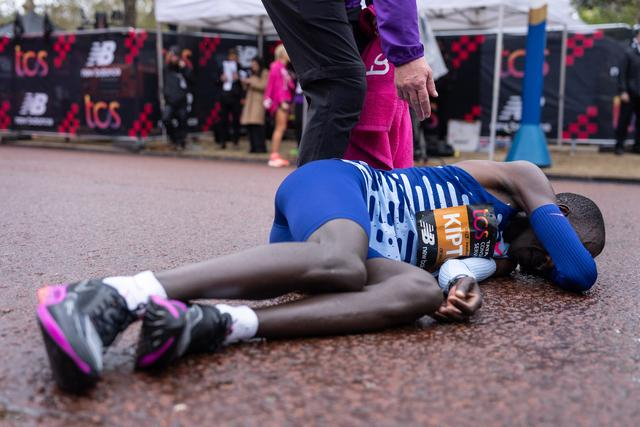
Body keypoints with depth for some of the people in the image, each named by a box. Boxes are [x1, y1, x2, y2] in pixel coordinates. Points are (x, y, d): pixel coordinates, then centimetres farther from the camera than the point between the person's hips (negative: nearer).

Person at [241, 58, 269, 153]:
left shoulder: (265, 74, 1)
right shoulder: (252, 75, 25)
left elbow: (264, 86, -11)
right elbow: (247, 89, 29)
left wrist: (251, 82, -8)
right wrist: (245, 83, 8)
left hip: (259, 100, -8)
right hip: (250, 101, 8)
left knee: (257, 123, -17)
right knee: (249, 124, -1)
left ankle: (260, 147, -16)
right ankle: (253, 147, 1)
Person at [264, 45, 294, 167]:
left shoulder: (283, 68, 23)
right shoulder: (276, 67, -7)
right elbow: (277, 85, -14)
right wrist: (282, 101, -20)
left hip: (284, 101, 10)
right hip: (280, 101, -10)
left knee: (281, 128, 7)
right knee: (280, 127, -13)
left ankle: (275, 155, 9)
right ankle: (274, 155, -13)